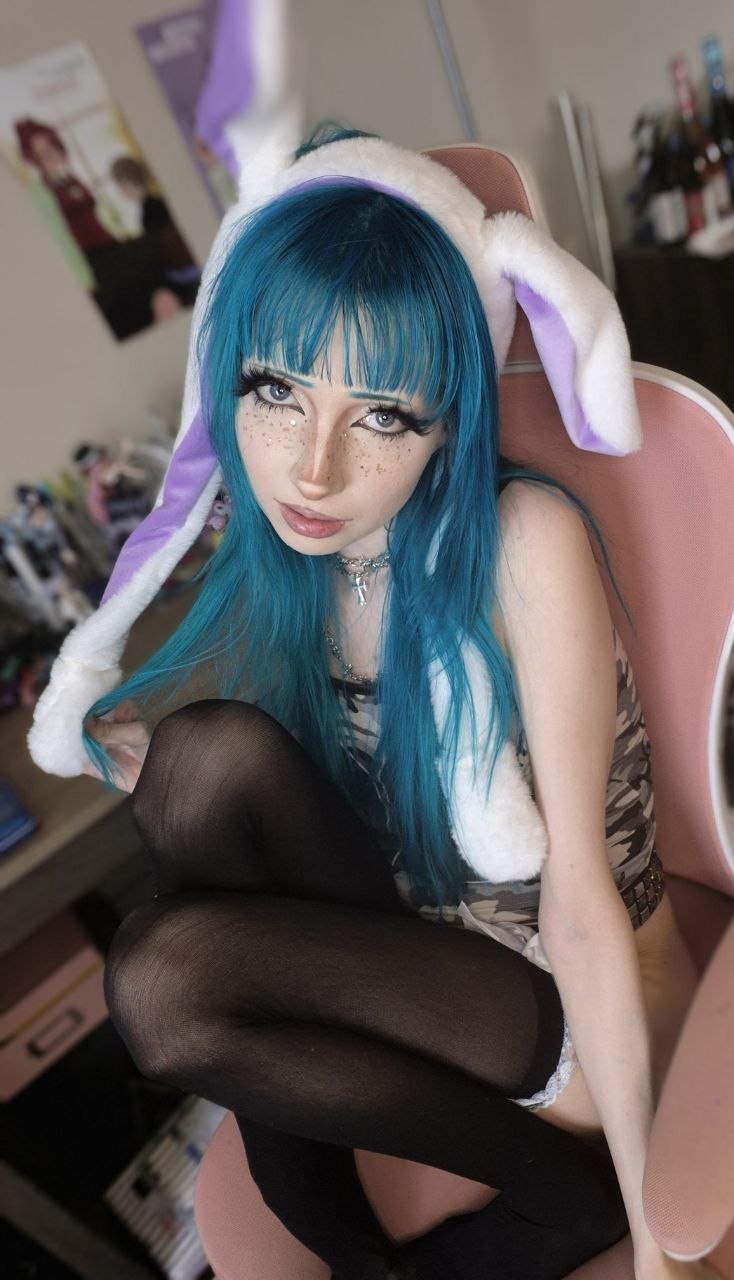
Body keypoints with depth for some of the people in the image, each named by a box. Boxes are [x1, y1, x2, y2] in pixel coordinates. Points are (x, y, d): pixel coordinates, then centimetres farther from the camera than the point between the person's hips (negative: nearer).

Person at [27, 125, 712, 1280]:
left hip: (577, 1012, -4)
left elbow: (577, 899, -21)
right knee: (207, 750, -22)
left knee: (164, 980, -25)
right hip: (406, 951, 5)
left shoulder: (522, 537, -22)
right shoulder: (283, 555, -5)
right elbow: (260, 801, 5)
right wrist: (132, 742, -14)